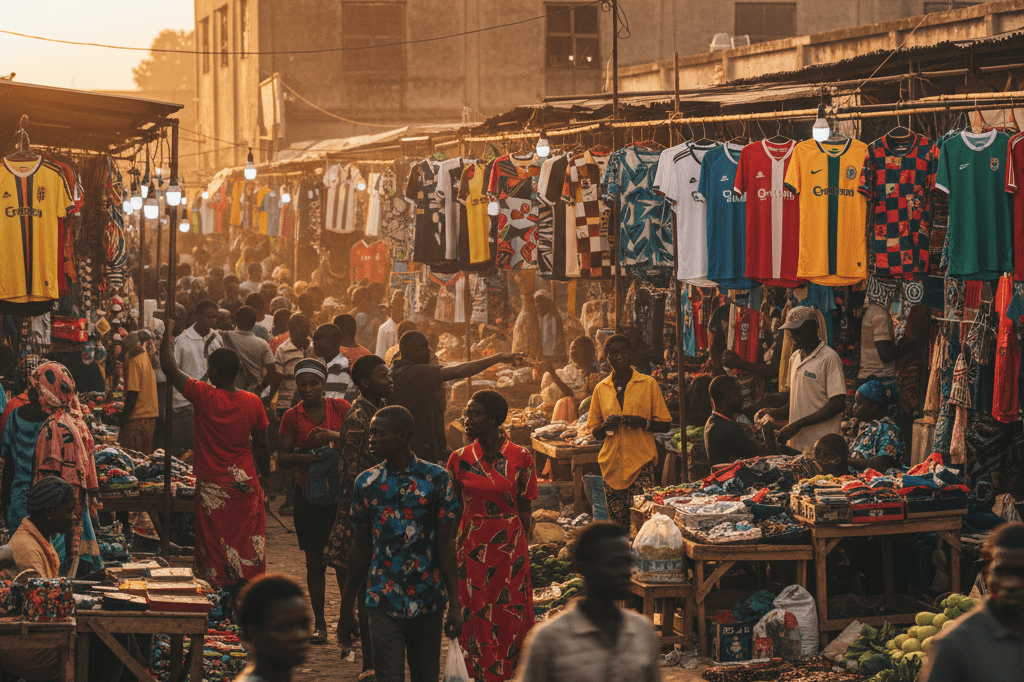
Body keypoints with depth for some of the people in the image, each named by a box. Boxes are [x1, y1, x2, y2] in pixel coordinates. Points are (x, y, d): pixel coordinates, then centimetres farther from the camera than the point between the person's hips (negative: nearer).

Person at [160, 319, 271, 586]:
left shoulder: (204, 396, -16)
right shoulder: (253, 403, -7)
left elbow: (169, 367, -7)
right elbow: (261, 446, 1)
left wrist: (167, 333, 5)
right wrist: (265, 476, 16)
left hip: (213, 486, -3)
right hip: (246, 482, 3)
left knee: (217, 544, 5)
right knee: (248, 542, 11)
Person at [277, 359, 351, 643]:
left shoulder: (340, 407, 4)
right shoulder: (292, 416, 5)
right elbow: (282, 457, 0)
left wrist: (336, 436, -22)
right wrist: (301, 458, -20)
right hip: (309, 494, 1)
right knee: (315, 561, 2)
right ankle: (319, 623, 9)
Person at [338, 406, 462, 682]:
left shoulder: (436, 478, -2)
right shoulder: (366, 483, 3)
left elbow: (446, 544, -1)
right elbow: (360, 548, 10)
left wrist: (455, 604, -6)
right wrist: (346, 610, 11)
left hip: (428, 601, 0)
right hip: (383, 602, 0)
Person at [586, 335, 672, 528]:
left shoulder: (648, 384, 5)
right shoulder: (601, 389, 12)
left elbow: (665, 424, 7)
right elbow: (595, 432, 18)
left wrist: (644, 423, -13)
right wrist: (605, 426, -5)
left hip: (641, 462, -3)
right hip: (612, 464, 3)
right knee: (617, 521, 0)